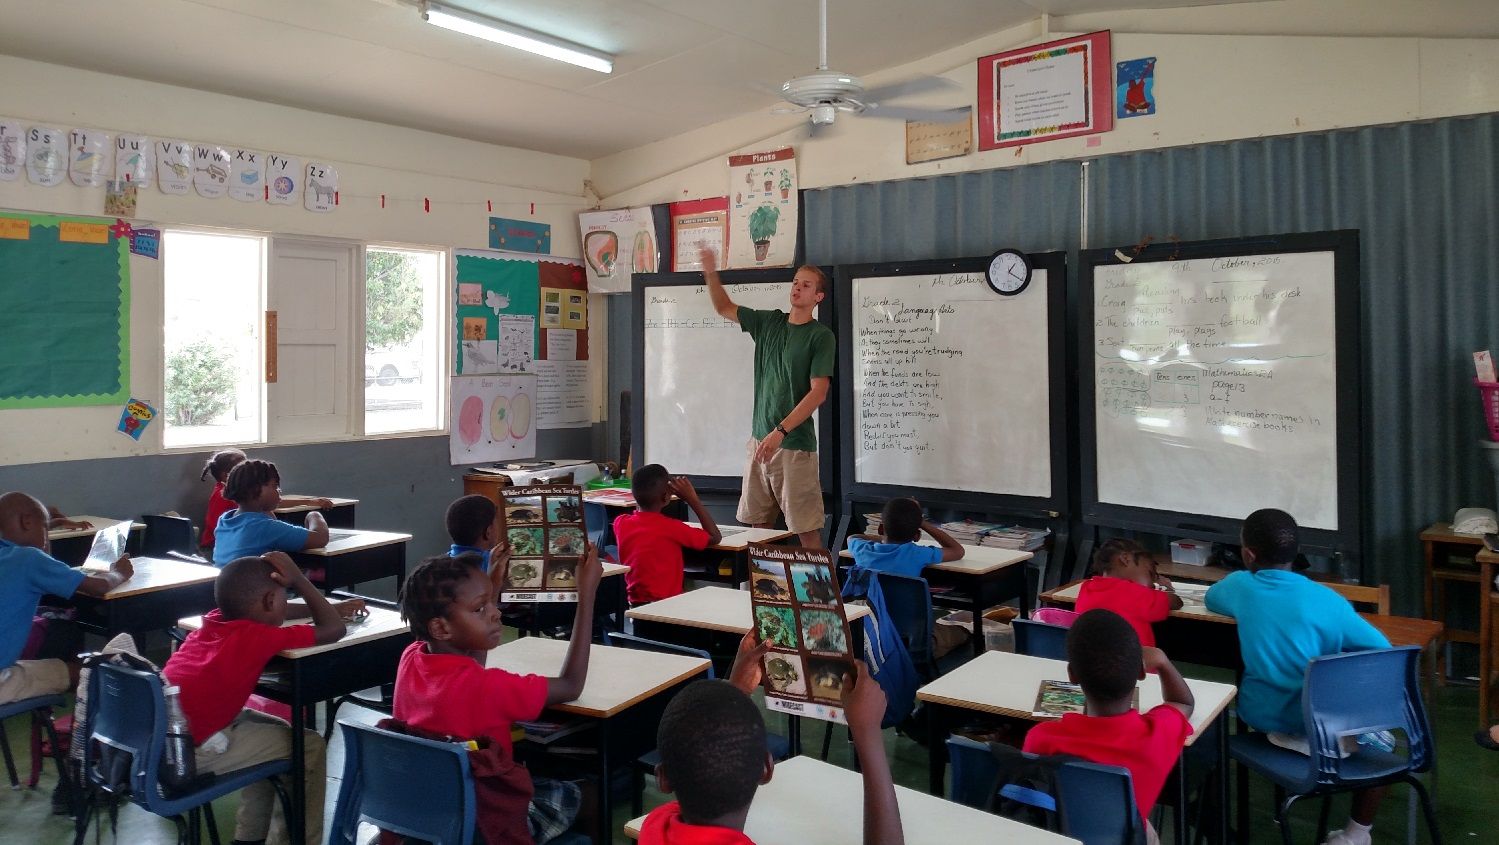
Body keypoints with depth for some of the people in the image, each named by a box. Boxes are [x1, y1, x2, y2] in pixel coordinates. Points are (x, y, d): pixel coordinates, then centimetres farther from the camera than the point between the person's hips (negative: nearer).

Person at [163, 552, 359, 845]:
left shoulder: (216, 619, 6)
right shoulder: (259, 637, -17)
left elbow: (267, 611, 27)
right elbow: (333, 630, -10)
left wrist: (332, 607, 27)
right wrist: (298, 580, -5)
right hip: (189, 750, -9)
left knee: (276, 731, 25)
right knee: (309, 746, 0)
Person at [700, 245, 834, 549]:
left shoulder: (821, 336, -6)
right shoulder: (769, 323, 10)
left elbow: (818, 393, -13)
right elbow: (724, 308, 22)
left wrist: (780, 431, -19)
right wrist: (711, 274, 5)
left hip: (795, 444, -6)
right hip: (759, 439, 6)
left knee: (806, 530, -5)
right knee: (758, 525, 10)